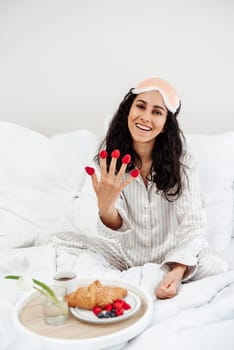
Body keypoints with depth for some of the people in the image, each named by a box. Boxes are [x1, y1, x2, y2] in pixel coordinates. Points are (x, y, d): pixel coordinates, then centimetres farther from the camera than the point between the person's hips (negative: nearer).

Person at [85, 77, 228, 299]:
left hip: (176, 252, -1)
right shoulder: (110, 160, -9)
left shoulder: (181, 161, -13)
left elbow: (191, 222, -17)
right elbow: (115, 230, -15)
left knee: (217, 271, -27)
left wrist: (177, 271, -32)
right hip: (127, 254, 2)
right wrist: (105, 205, -38)